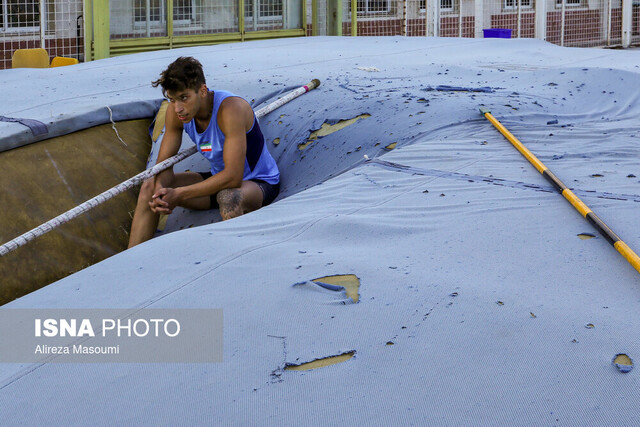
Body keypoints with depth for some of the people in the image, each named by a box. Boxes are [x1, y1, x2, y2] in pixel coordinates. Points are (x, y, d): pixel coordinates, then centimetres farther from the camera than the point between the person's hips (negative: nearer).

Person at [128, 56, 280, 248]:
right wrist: (161, 192, -27)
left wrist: (179, 194, -34)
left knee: (229, 198, -41)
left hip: (259, 182, -7)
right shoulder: (176, 110, -11)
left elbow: (233, 178, -34)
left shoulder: (230, 108, -30)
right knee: (150, 187, -8)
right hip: (219, 179, 7)